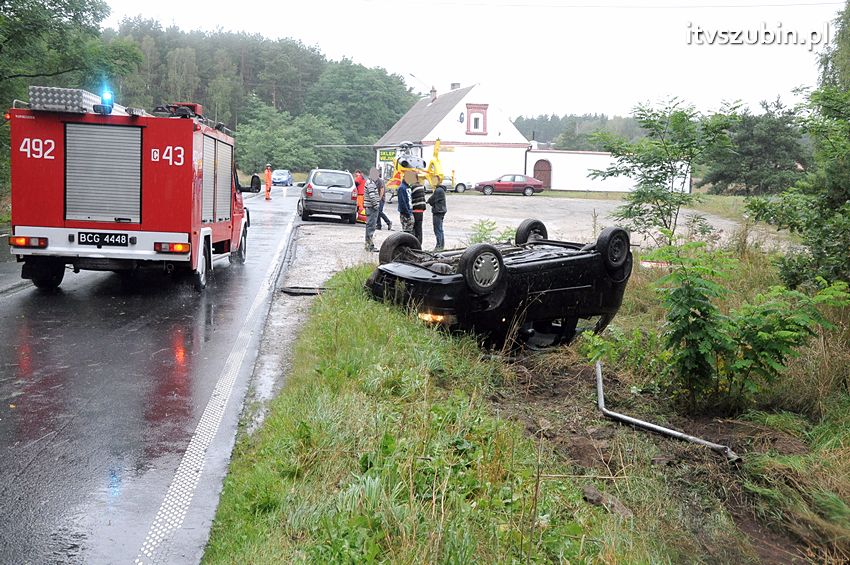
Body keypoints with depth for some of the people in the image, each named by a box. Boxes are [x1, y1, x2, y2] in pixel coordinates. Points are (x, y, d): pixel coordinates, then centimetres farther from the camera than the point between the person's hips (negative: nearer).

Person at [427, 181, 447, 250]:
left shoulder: (438, 190, -18)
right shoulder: (441, 189, 15)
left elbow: (431, 201, -14)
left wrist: (428, 201, 6)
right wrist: (430, 202, 0)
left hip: (438, 212, -11)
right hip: (441, 211, 11)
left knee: (438, 230, -7)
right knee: (440, 230, 16)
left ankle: (439, 246, -5)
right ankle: (441, 245, 22)